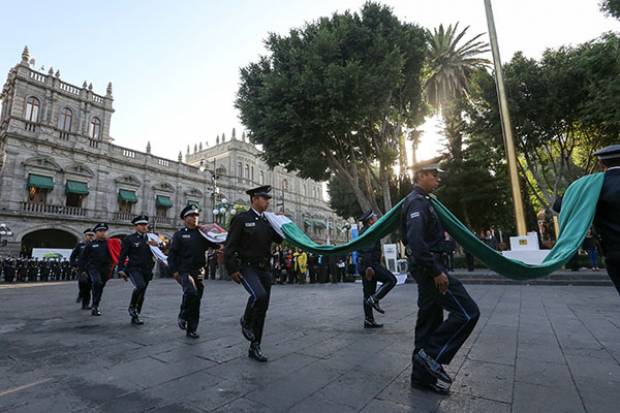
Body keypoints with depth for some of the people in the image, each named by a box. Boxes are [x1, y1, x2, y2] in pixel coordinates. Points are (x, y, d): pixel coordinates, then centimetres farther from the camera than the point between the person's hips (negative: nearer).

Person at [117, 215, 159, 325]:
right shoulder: (129, 239, 2)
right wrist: (121, 270, -9)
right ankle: (131, 307, -3)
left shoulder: (151, 238, 12)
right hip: (134, 269, -4)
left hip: (147, 271, 4)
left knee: (142, 295, 8)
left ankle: (135, 316, 23)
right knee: (140, 286, -28)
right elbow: (122, 255, -1)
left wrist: (157, 244, -17)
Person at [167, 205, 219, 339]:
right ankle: (183, 316, 0)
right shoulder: (179, 234, 4)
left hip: (199, 272, 4)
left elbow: (217, 244, 8)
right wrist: (174, 271, -7)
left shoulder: (203, 233, 12)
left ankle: (191, 330, 19)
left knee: (197, 301, 6)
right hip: (184, 271, -4)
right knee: (191, 292, -27)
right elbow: (172, 253, 1)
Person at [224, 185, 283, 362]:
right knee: (259, 295, -29)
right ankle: (246, 321, 3)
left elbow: (280, 239, 12)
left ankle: (254, 348, 21)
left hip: (264, 269, 6)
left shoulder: (267, 221, 11)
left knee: (263, 308, 6)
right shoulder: (241, 218, -6)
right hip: (246, 267, -6)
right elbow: (230, 246, -8)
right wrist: (232, 269, -13)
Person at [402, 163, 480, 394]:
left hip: (426, 269, 11)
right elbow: (416, 241, -26)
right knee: (467, 312, -7)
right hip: (428, 267, -11)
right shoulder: (418, 201, -13)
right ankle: (432, 354, 0)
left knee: (430, 321, 13)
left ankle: (422, 375, 22)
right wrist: (436, 271, -23)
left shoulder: (420, 201, 20)